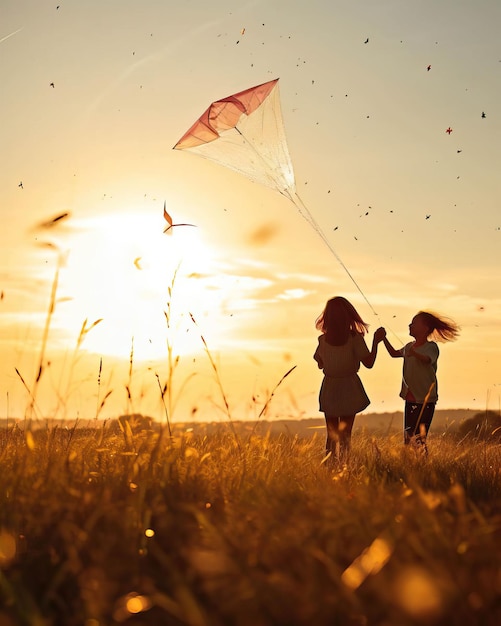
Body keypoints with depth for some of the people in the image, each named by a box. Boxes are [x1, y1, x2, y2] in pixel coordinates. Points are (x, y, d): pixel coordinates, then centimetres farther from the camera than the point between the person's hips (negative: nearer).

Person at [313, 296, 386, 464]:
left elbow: (320, 364, 7)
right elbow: (368, 363, -11)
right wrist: (376, 341, -3)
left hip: (329, 389, 3)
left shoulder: (323, 340, -5)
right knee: (345, 434, 7)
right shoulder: (355, 338, -14)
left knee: (331, 434, 13)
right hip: (349, 389, -2)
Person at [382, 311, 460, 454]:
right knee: (407, 438, 10)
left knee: (419, 439, -12)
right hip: (410, 400, 7)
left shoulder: (431, 347, -11)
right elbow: (394, 353, 28)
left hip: (425, 401, -7)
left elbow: (427, 359, -33)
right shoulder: (409, 346, 10)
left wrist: (414, 354, -53)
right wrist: (384, 339, 17)